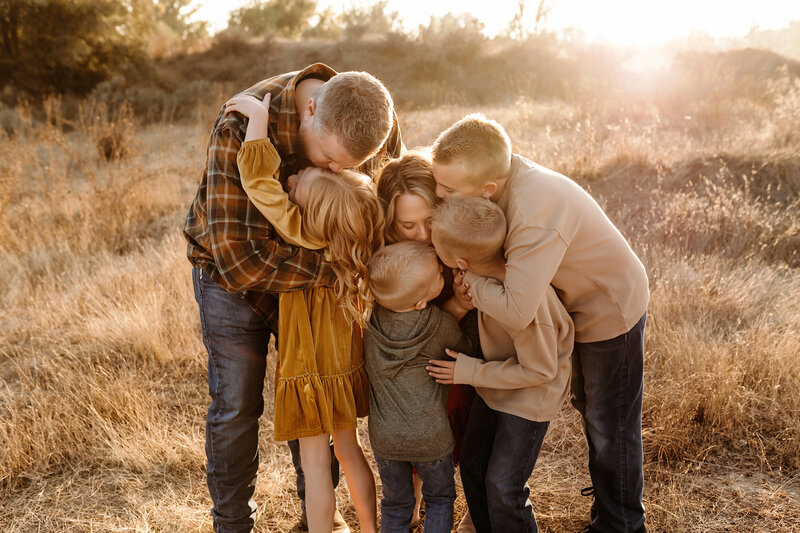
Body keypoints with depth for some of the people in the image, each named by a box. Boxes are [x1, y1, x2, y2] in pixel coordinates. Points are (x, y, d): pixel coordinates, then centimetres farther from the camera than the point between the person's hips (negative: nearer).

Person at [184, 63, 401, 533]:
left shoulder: (378, 123, -21)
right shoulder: (242, 128, -36)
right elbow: (239, 257, -38)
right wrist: (334, 267, -38)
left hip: (313, 277, 4)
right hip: (232, 273, -3)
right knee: (236, 406, 2)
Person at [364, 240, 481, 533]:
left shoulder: (370, 317, -12)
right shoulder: (442, 325, -18)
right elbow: (471, 349, -1)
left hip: (385, 437, 3)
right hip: (431, 437, -2)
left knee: (396, 505, 23)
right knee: (439, 498, 23)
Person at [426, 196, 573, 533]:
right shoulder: (490, 265, -19)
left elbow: (539, 369, -24)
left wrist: (470, 372, -20)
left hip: (530, 397, -7)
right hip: (494, 388, 7)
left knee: (502, 487, 1)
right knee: (472, 469, 18)